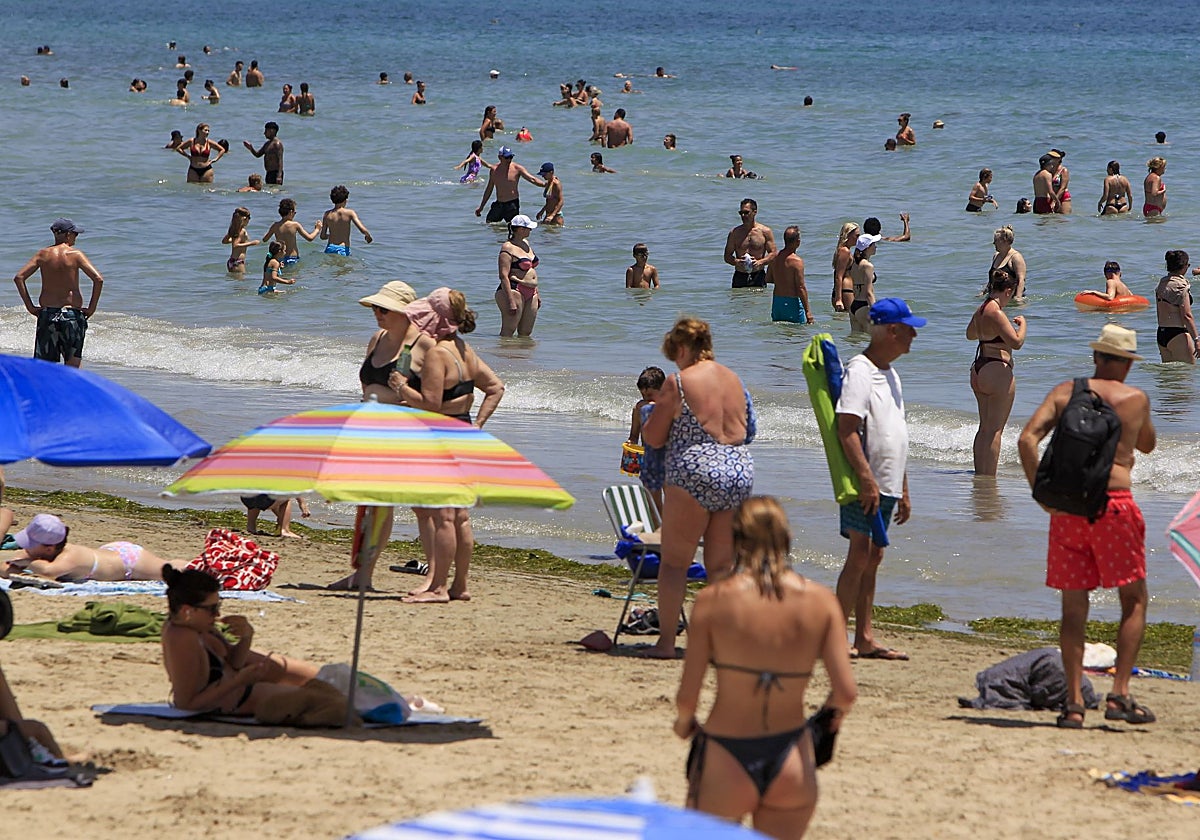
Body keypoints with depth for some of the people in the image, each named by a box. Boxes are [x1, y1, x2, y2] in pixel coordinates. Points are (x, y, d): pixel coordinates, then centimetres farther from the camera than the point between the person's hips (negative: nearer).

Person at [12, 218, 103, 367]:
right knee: (72, 365, 4)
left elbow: (18, 278, -2)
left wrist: (30, 306, 3)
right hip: (72, 314, -2)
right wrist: (91, 308, -4)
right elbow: (98, 279, -14)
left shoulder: (43, 254, 3)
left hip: (47, 314, 2)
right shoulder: (76, 255, -5)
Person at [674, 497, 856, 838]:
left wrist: (684, 721, 15)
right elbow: (847, 692, -7)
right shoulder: (821, 600, -3)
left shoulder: (713, 599, -9)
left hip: (726, 763, -2)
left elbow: (687, 696, -7)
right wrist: (834, 709, 16)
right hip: (791, 766, 2)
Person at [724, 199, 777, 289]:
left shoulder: (765, 231, 3)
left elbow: (773, 254, 2)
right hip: (740, 277, 1)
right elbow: (727, 256, 8)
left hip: (758, 277, -1)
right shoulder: (734, 233, 6)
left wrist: (760, 262, -17)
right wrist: (736, 262, -14)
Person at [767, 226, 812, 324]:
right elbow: (801, 288, -18)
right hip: (792, 302, -7)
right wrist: (808, 312, -14)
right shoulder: (796, 261, -17)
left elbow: (768, 279, 16)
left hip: (776, 301, 7)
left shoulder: (775, 257, 3)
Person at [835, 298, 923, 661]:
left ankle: (865, 639, 12)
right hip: (866, 485, -9)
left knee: (872, 559, 10)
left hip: (886, 485, 9)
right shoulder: (860, 371, -12)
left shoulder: (890, 373, 18)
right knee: (859, 557, -10)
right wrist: (866, 478, -27)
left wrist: (903, 491, 23)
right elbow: (847, 429, -21)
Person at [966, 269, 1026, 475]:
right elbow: (1016, 342, -21)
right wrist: (1022, 324, -5)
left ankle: (980, 473, 18)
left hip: (978, 371, 9)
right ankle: (989, 475, -5)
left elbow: (970, 334, 29)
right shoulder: (996, 313, -17)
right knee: (995, 429, -5)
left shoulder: (980, 311, 10)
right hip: (997, 371, -9)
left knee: (984, 427, 15)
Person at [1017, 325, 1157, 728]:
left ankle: (1074, 702, 4)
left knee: (1073, 606, 8)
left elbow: (1027, 439, -6)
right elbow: (1147, 444, 23)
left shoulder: (1063, 393, 7)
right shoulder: (1135, 399, 4)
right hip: (1115, 503, -2)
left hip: (1068, 506, 2)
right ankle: (1120, 694, -2)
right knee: (1134, 600, 9)